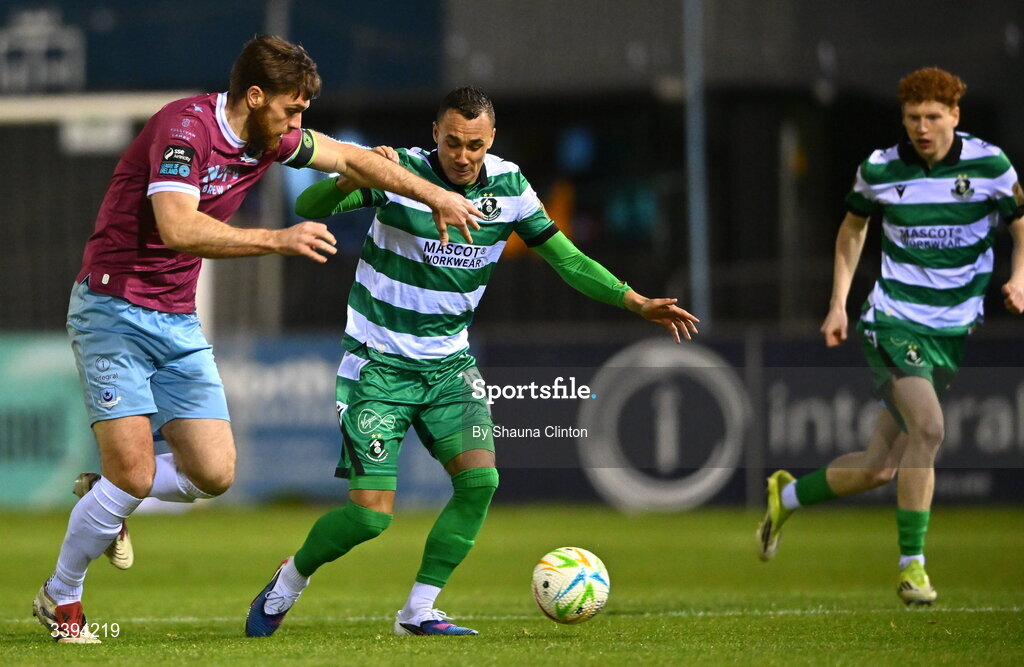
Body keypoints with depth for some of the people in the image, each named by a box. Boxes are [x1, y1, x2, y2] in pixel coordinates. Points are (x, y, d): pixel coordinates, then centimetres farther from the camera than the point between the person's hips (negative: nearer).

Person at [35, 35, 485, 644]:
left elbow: (353, 159, 19)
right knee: (134, 473, -14)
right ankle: (60, 600, 8)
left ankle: (105, 499, 24)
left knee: (214, 474, -4)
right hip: (114, 312, -7)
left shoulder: (271, 138, 4)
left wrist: (436, 197, 19)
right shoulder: (185, 127, -20)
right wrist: (280, 240, -32)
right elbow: (178, 229, -33)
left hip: (179, 321, 8)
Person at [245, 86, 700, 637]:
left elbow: (567, 259, 4)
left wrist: (637, 303, -6)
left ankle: (418, 611, -1)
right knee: (369, 514, -9)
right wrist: (350, 181, -45)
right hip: (379, 364, -4)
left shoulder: (507, 185, -3)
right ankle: (286, 584, 19)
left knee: (479, 478, -16)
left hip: (448, 363, 5)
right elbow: (307, 208, -24)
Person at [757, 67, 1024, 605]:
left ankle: (787, 495, 29)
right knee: (928, 428, -25)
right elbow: (853, 226, 15)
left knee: (879, 468, 2)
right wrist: (839, 302, 9)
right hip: (893, 321, -2)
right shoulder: (880, 170, -3)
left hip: (953, 331, 2)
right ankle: (911, 565, -13)